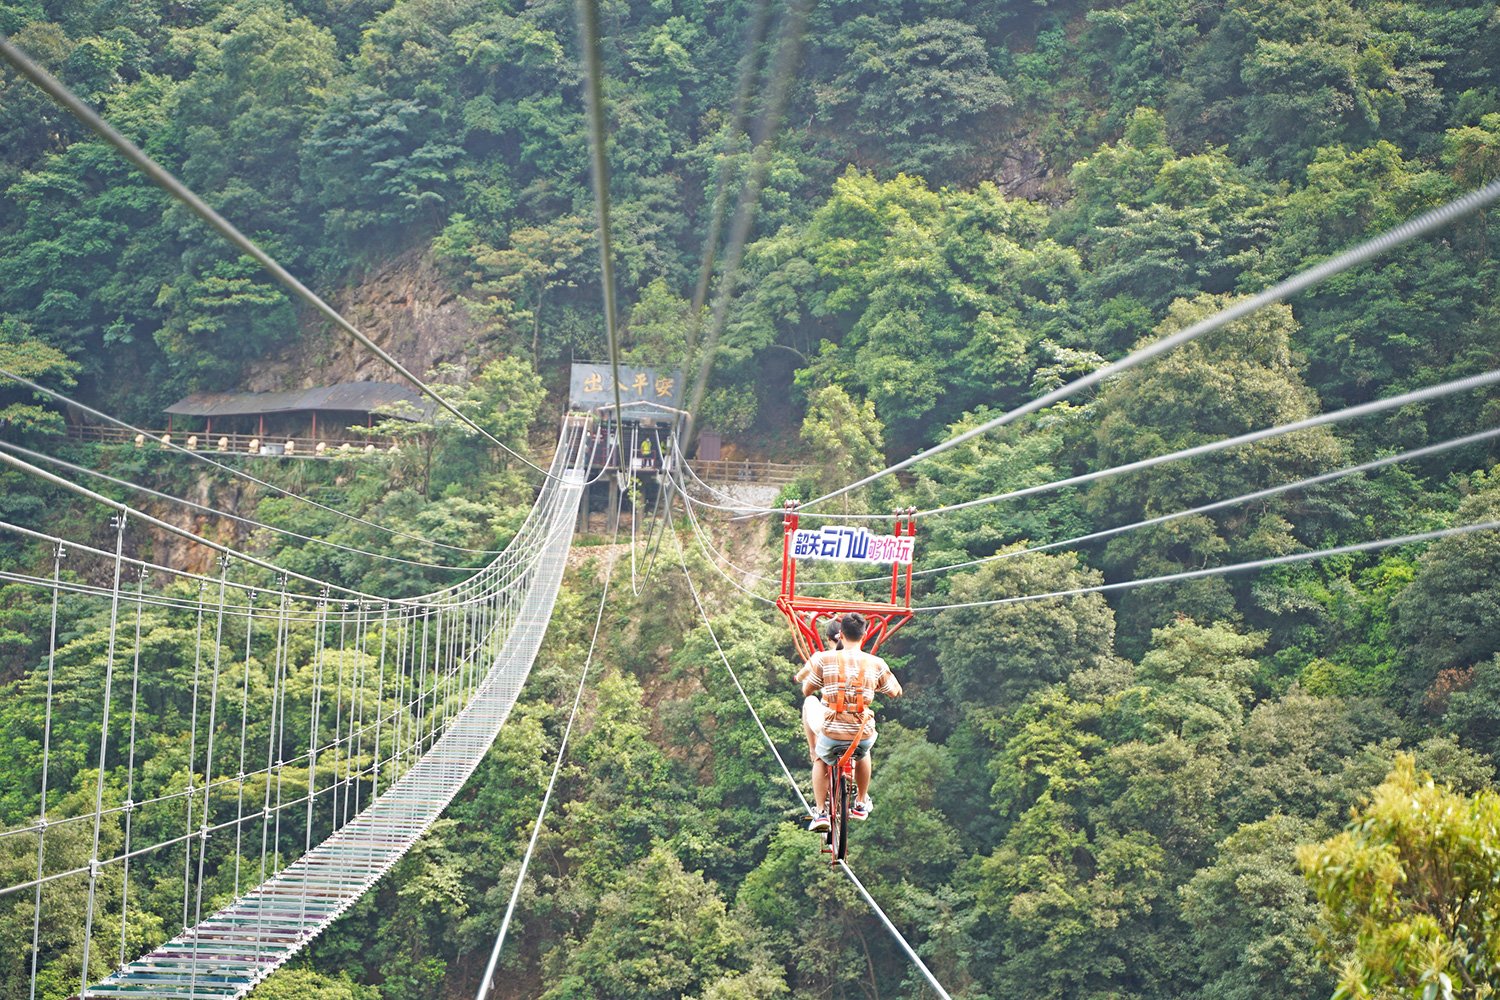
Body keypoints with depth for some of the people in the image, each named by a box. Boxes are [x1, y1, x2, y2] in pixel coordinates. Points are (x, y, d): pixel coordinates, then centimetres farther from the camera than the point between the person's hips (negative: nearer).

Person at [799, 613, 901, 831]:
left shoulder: (823, 660, -7)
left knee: (821, 760, 31)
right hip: (863, 733, 2)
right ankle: (861, 803, 44)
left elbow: (807, 691, 5)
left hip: (831, 732, -1)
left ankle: (820, 812, 20)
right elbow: (896, 692, 14)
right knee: (863, 753, 38)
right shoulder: (876, 664, -2)